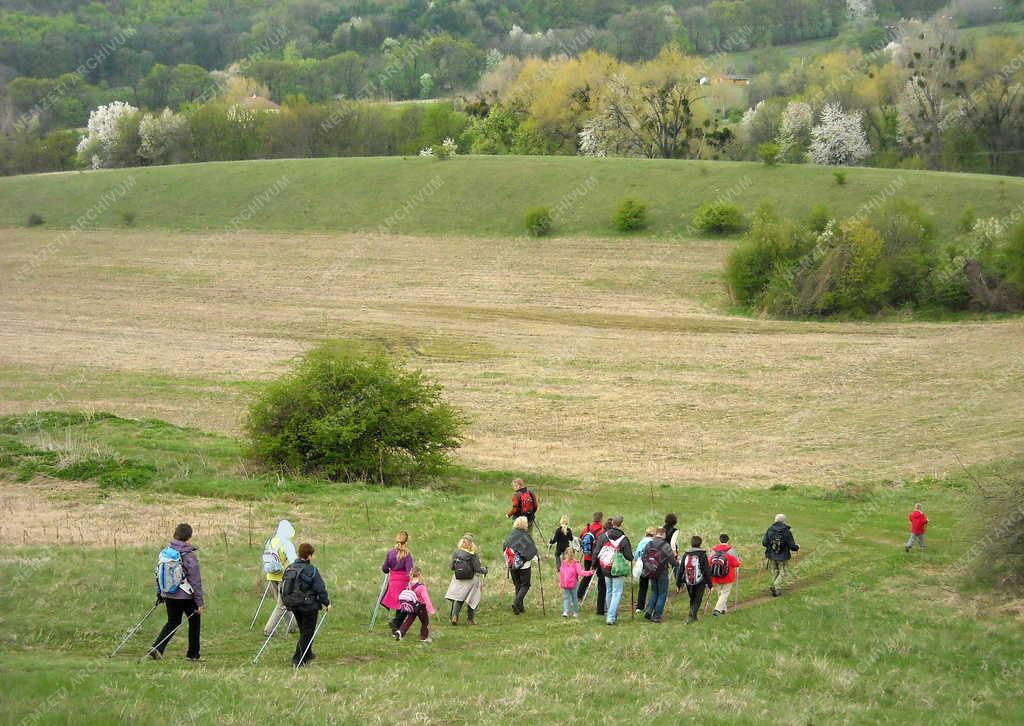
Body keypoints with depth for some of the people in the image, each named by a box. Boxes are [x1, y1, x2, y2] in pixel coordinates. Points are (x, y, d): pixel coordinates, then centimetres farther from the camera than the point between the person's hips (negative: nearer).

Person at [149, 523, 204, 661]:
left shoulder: (165, 552, 1)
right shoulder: (189, 555, -15)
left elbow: (158, 574, 9)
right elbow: (196, 581, -13)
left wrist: (160, 594, 20)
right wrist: (199, 602, -8)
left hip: (169, 596, 5)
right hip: (186, 597, -5)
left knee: (172, 622, 18)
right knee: (194, 622, 13)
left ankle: (156, 648, 0)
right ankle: (193, 655, 17)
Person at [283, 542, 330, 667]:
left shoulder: (289, 569, 5)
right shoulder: (311, 570, -16)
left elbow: (283, 587, 12)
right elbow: (320, 589, -14)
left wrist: (286, 601, 25)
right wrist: (327, 603, -2)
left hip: (293, 605, 7)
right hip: (308, 605, -7)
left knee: (304, 630, 23)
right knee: (307, 633, 2)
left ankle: (307, 654, 38)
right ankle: (299, 660, -1)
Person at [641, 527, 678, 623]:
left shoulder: (648, 545, 1)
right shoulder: (665, 546, -15)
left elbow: (643, 558, 8)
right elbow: (672, 560, -12)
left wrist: (647, 569, 20)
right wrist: (677, 563, 10)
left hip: (651, 573, 5)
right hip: (662, 573, -5)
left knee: (654, 592, 21)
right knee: (662, 594, 6)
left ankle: (649, 609, 3)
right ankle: (657, 616, 4)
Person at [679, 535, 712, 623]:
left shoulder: (686, 554, 3)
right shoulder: (702, 555, -8)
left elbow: (681, 569, 6)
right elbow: (707, 570, -7)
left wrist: (678, 583, 13)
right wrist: (709, 584, -2)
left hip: (688, 583, 4)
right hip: (700, 582, -4)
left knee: (692, 600, 20)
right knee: (697, 600, 3)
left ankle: (693, 617, 28)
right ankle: (691, 616, -13)